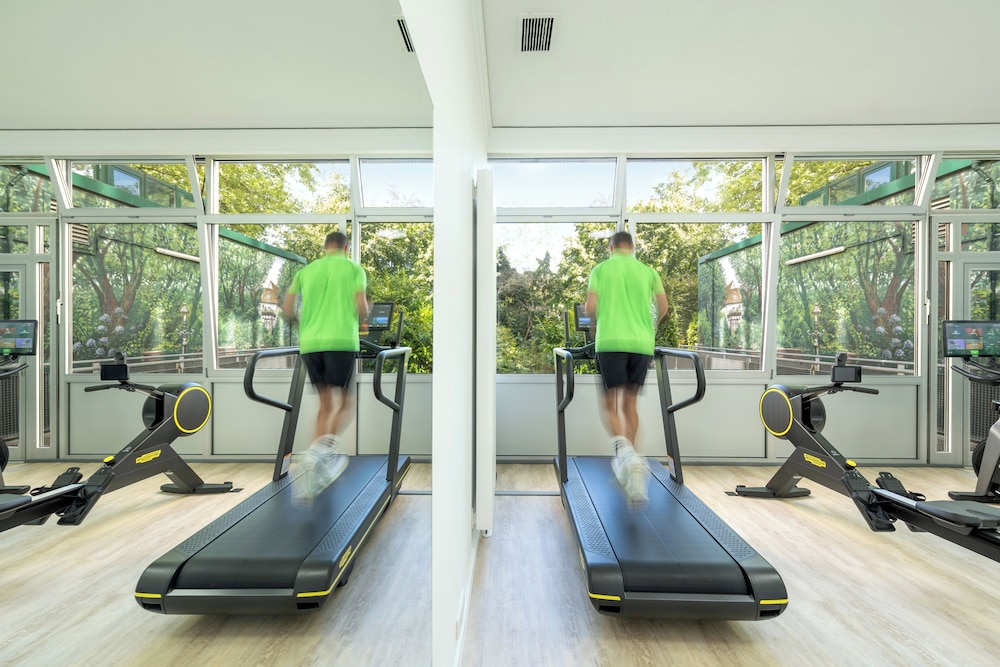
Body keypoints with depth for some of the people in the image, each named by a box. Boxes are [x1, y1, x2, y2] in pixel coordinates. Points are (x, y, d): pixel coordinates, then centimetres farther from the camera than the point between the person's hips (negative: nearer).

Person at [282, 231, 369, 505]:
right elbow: (361, 307, -6)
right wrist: (362, 318, 16)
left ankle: (315, 463, 8)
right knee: (346, 402, 6)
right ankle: (326, 448, -19)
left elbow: (287, 309, 11)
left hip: (310, 343, 4)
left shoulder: (306, 270, 17)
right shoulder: (354, 268, 6)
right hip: (341, 341, -4)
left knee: (327, 404, 13)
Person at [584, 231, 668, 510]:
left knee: (610, 403, 3)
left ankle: (625, 451, -23)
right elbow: (663, 307, 4)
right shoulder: (648, 270, 14)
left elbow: (590, 308, -1)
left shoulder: (600, 269, 8)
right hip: (641, 343, 3)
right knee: (629, 404, 14)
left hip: (611, 342, -3)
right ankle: (629, 463, 16)